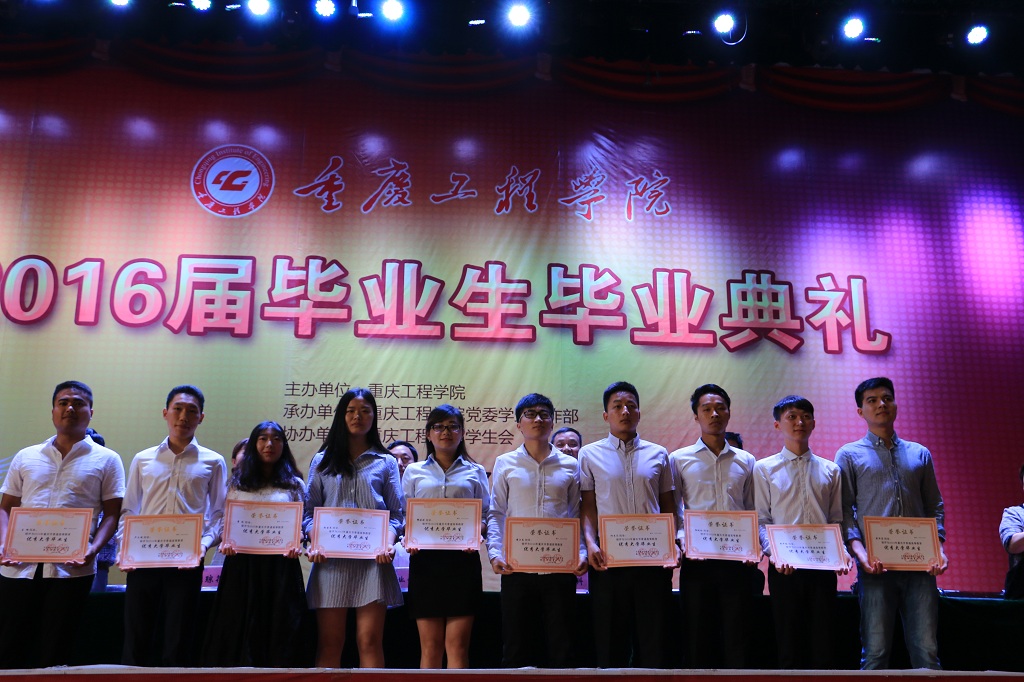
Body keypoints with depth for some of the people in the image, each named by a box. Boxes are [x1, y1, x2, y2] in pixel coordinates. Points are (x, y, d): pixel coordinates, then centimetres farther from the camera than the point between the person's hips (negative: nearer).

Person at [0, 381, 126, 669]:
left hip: (72, 569, -2)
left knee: (53, 654, 3)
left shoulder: (107, 460, 6)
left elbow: (111, 513, 2)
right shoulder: (25, 458, 14)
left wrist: (93, 549, -14)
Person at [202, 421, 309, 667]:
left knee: (277, 629, -1)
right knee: (238, 629, 2)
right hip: (242, 564, 1)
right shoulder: (238, 483, 14)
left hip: (280, 565, -1)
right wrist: (225, 543, -7)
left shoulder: (294, 485, 10)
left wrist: (296, 545, -14)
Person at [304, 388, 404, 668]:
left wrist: (389, 542, -13)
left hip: (373, 559, -1)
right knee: (329, 643, 1)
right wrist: (314, 543, -9)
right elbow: (309, 510, 9)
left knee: (370, 641, -5)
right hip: (331, 560, 1)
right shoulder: (322, 461, 16)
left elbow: (397, 513, 6)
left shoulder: (386, 463, 13)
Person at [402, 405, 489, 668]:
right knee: (430, 646, 3)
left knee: (457, 645, -2)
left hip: (463, 560, 0)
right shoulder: (414, 472, 13)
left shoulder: (475, 472, 12)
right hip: (425, 559, 1)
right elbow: (404, 516, 10)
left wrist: (476, 535, -13)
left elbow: (484, 516, 8)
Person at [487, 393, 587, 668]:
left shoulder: (570, 466, 9)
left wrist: (582, 553, -7)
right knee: (515, 647, 5)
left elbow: (578, 515, 7)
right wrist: (495, 552, -8)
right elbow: (495, 514, 5)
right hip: (516, 567, 0)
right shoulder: (505, 464, 7)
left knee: (561, 646, 5)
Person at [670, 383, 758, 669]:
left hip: (737, 560, 1)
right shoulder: (679, 459, 7)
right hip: (697, 560, -1)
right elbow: (672, 510, 6)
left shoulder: (746, 461, 12)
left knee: (738, 639, 2)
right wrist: (682, 540, -11)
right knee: (698, 638, 4)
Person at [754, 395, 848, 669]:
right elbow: (761, 520, 0)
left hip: (823, 565, 2)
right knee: (788, 643, 3)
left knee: (823, 644, 3)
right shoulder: (764, 468, 5)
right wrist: (772, 552, -15)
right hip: (784, 567, -2)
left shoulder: (830, 470, 12)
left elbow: (837, 520, 10)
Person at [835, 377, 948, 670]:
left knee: (927, 650, 0)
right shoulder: (849, 455, 8)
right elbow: (844, 510, 1)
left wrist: (939, 547, 0)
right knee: (876, 651, -2)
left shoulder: (920, 454, 17)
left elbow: (935, 507, 17)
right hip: (877, 566, -2)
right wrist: (859, 551, -14)